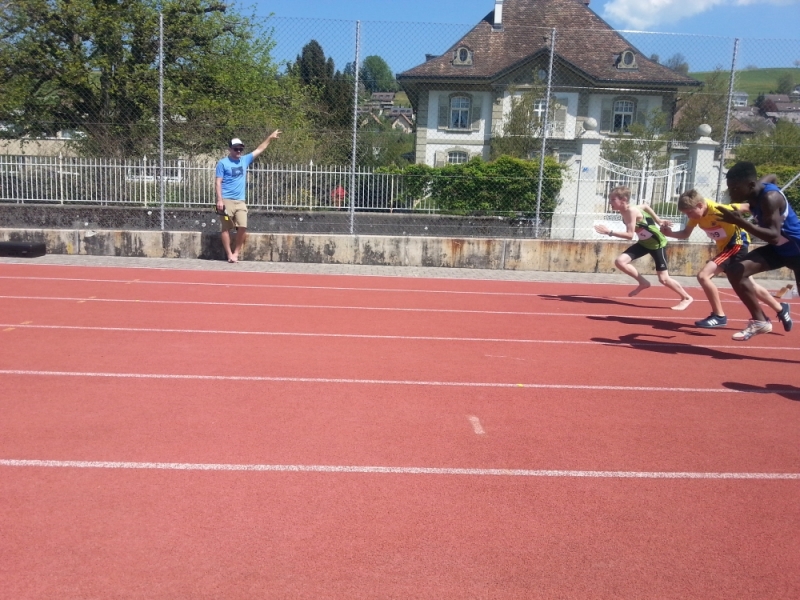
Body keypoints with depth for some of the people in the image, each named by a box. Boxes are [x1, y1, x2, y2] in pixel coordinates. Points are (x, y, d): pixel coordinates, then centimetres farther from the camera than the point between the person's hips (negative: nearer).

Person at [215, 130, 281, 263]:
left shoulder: (245, 160, 12)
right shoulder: (223, 163, -2)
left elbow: (259, 150, 18)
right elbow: (218, 182, -5)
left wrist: (270, 138, 14)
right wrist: (219, 200, -14)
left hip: (240, 201, 4)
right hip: (227, 200, -4)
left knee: (243, 227, -6)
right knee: (226, 228, 0)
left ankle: (236, 253, 6)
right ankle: (229, 255, 5)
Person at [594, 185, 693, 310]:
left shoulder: (631, 211, -29)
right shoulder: (625, 211, -4)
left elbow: (630, 235, -32)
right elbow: (645, 206, 13)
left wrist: (610, 232, -34)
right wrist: (658, 221, 16)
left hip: (657, 243, -8)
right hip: (644, 243, 8)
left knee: (663, 279, -3)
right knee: (620, 261, -9)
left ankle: (686, 298, 19)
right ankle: (643, 283, 8)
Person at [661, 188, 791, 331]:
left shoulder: (719, 210, -30)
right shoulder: (696, 212, -6)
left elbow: (747, 207, -20)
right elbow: (685, 234, 1)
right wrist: (669, 233, -19)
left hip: (737, 244, -9)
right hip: (725, 247, 9)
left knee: (703, 275, -21)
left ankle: (719, 316, -9)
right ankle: (781, 309, 38)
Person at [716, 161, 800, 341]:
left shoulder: (770, 198, -31)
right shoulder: (754, 194, -6)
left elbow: (774, 236, -40)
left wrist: (740, 222, -45)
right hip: (779, 248, 8)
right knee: (736, 271, -6)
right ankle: (760, 321, 4)